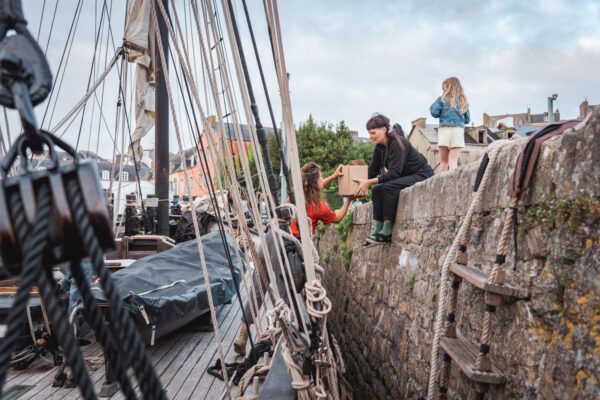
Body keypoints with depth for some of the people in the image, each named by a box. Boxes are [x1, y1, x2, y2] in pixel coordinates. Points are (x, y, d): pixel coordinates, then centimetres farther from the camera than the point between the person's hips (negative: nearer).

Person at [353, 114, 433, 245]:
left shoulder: (397, 143, -24)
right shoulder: (379, 147, 2)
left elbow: (394, 173, -31)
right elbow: (373, 170, 3)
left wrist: (369, 182, -36)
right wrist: (362, 182, -16)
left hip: (422, 175, -9)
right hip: (405, 177, 9)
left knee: (389, 187, -30)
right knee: (377, 189, -9)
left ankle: (387, 232, -28)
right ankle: (378, 230, -11)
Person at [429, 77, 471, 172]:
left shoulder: (443, 99, 4)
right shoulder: (463, 101, 14)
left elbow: (434, 112, -7)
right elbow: (467, 120, 15)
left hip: (445, 129, -2)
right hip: (459, 130, 2)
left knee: (444, 161, 4)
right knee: (453, 160, -3)